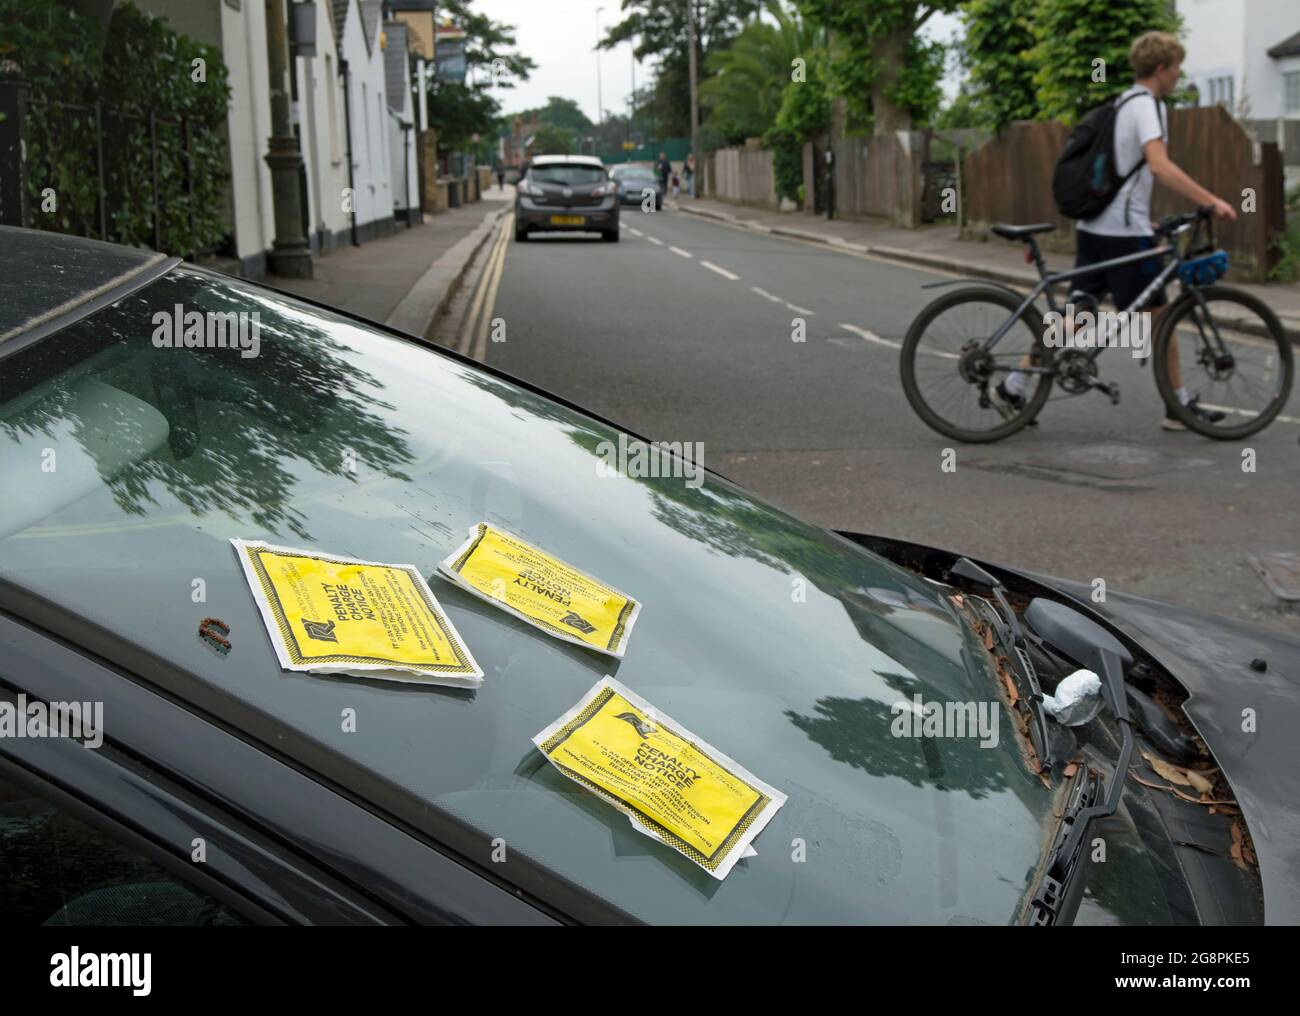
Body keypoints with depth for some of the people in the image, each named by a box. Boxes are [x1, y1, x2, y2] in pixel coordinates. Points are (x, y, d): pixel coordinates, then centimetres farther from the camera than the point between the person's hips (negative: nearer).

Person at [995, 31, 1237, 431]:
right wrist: (1212, 201, -27)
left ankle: (1013, 387, 7)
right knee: (1159, 314, 1)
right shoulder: (1147, 105, -11)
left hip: (1093, 226, 9)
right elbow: (1159, 166, -27)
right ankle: (1180, 406, 9)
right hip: (1125, 231, -9)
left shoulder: (1122, 103, 19)